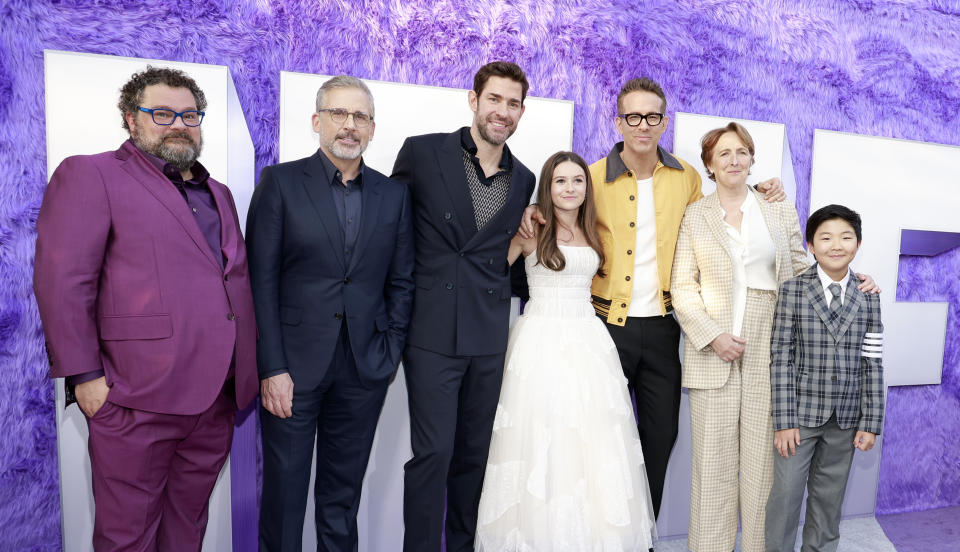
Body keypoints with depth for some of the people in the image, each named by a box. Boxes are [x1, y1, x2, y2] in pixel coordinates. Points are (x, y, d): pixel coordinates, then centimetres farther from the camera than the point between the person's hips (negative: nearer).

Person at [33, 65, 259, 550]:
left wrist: (250, 369, 12)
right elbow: (61, 279, -9)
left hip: (217, 399, 6)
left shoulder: (219, 194, 19)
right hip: (138, 399, -5)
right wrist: (84, 376, -13)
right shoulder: (90, 175, -1)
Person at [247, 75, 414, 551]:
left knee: (344, 491, 15)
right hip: (292, 367, -2)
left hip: (364, 370, 3)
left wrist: (390, 354, 1)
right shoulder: (280, 182, -1)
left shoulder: (394, 195, 7)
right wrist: (272, 368, -11)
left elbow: (401, 281, 8)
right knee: (284, 488, 9)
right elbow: (261, 281, -6)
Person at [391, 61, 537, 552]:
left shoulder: (523, 180, 11)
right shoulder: (422, 152, -2)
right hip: (433, 331, -4)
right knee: (433, 451, -3)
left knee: (474, 453, 13)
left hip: (490, 336, 4)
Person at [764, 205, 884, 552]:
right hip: (801, 413, -2)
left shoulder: (868, 297, 3)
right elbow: (781, 357, -7)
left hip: (845, 419, 3)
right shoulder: (792, 290, -5)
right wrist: (784, 420, -11)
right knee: (786, 494, 2)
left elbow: (872, 364, 3)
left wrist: (870, 423, 0)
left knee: (830, 497, 15)